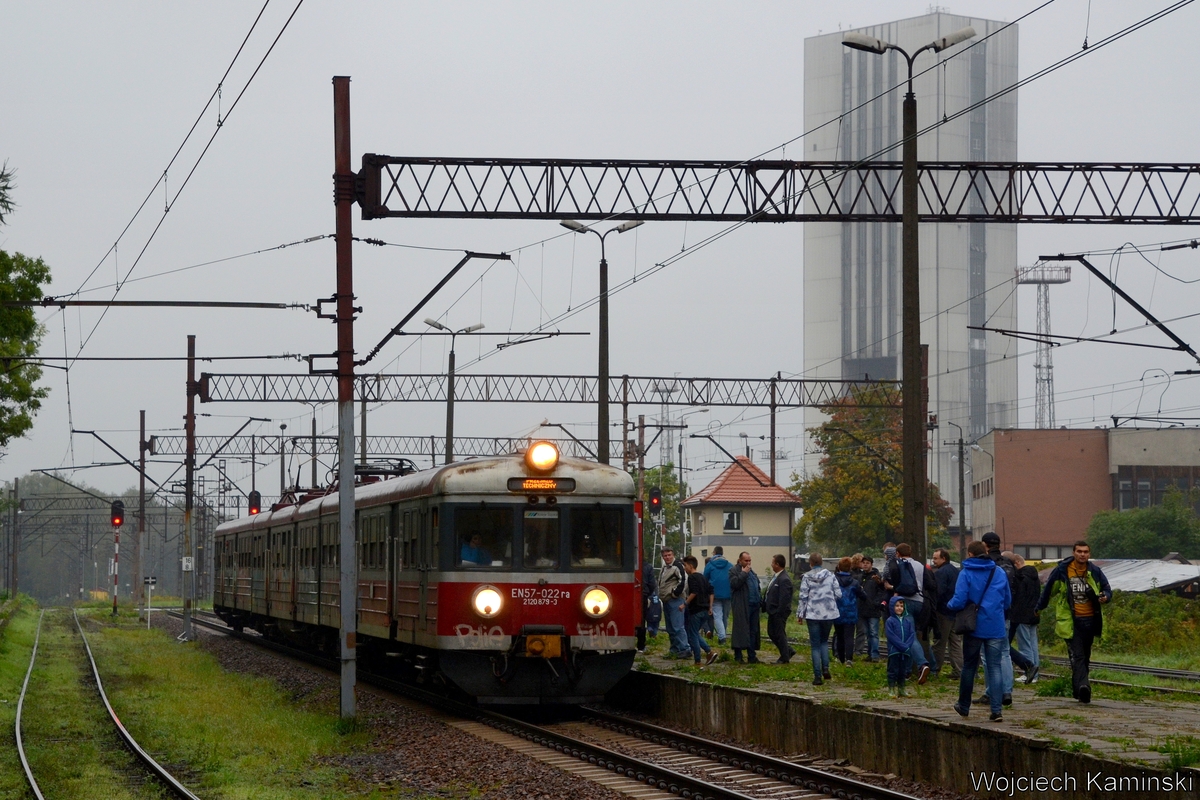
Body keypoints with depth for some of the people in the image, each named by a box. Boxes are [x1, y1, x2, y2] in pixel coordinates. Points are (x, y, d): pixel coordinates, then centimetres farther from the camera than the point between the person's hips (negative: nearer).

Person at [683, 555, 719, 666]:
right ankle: (710, 651, 1)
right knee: (695, 634, 17)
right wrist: (710, 607, 17)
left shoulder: (692, 577, -11)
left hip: (696, 610, -9)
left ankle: (697, 661, -1)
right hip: (704, 610, 9)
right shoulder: (703, 577, 15)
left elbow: (694, 592, -23)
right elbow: (711, 592, 16)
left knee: (693, 636, -1)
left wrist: (685, 604, -16)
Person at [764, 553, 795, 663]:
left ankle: (785, 658, 12)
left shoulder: (784, 580, -22)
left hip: (779, 613, -10)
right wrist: (765, 606, 16)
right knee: (771, 633, 16)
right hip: (772, 612, 10)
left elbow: (784, 599, -24)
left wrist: (779, 613, -23)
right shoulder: (775, 576, 11)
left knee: (780, 634, 0)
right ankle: (788, 651, 27)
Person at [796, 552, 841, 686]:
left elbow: (803, 597, -7)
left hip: (813, 615, -2)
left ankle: (818, 676, 0)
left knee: (815, 645, 4)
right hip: (829, 614, 2)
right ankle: (825, 669, 3)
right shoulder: (830, 576, 0)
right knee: (824, 641, 20)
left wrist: (800, 613, 3)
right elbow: (838, 594, -1)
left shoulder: (806, 577, -6)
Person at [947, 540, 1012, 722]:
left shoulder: (966, 574, -8)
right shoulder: (999, 573, 4)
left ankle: (964, 706, 26)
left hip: (974, 627, -2)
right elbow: (1008, 601, 11)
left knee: (969, 666, 13)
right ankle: (996, 710, -8)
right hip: (996, 629, 2)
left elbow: (958, 602, -15)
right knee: (994, 667, 3)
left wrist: (949, 605, 6)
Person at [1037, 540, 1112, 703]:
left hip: (1089, 620, 4)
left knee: (1085, 656, 12)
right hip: (1071, 621, -4)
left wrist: (1105, 597, -13)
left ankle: (1079, 689, 23)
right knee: (1077, 655, -16)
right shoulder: (1062, 570, -2)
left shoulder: (1095, 572, 5)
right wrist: (1039, 608, 20)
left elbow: (1107, 590, 12)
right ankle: (1083, 686, -30)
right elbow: (1049, 590, 10)